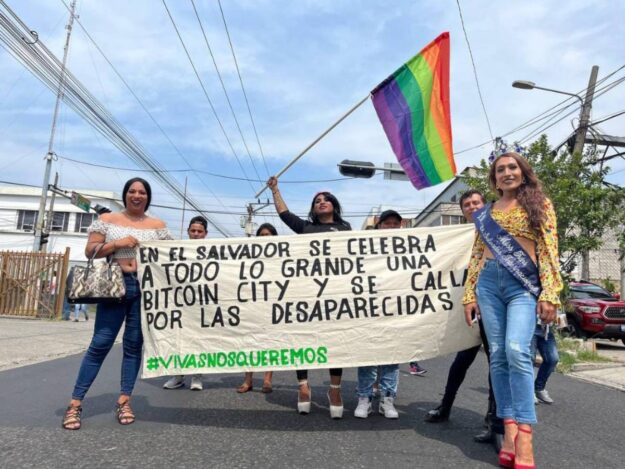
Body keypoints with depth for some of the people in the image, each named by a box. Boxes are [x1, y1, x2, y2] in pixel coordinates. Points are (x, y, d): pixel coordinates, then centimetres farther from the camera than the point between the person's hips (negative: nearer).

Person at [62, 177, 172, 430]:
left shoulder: (157, 225, 11)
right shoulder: (106, 219, 8)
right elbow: (90, 251, 3)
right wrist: (116, 243, -10)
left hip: (145, 289, 2)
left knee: (134, 344, 6)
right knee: (101, 343, -2)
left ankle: (124, 400, 16)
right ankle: (75, 402, 11)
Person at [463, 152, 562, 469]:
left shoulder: (539, 204, 8)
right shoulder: (485, 213, 17)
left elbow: (548, 250, -1)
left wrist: (549, 294, -10)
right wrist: (469, 295, 8)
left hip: (524, 285, -4)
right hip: (489, 284, 4)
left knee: (517, 351, -20)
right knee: (498, 355, 0)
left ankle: (524, 436, -15)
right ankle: (510, 430, 6)